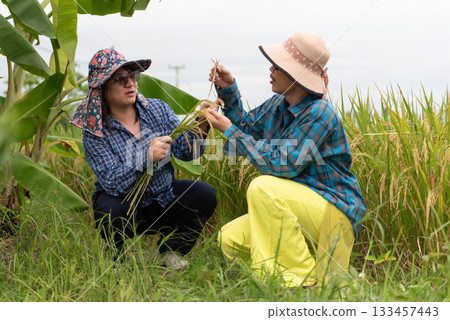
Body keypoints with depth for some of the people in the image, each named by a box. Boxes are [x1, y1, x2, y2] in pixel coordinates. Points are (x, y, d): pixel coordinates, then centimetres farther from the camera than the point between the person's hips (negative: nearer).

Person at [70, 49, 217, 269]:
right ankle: (120, 259, 0)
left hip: (163, 198, 3)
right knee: (110, 212, -36)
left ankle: (170, 251, 4)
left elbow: (184, 151, -9)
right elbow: (112, 182, -25)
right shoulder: (95, 132, -15)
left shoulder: (157, 109, -4)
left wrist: (198, 129, -29)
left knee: (204, 194, -20)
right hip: (124, 204, -3)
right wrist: (147, 157, -40)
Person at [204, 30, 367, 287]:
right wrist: (229, 90, 6)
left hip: (334, 211, -9)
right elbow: (246, 127, 21)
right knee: (229, 239, -2)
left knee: (262, 187, -31)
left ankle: (304, 279, -20)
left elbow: (283, 165, -26)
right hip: (300, 206, 9)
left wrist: (230, 130, -21)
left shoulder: (319, 114, -21)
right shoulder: (278, 105, 5)